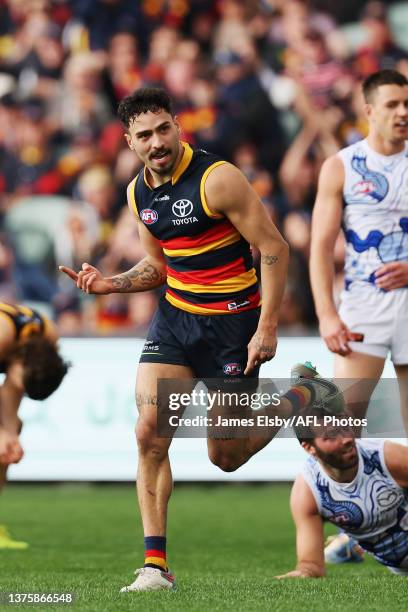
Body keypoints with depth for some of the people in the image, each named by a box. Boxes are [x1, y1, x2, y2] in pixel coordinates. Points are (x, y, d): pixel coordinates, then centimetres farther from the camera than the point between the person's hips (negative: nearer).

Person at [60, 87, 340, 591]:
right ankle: (155, 564, -8)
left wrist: (267, 327, -19)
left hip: (233, 323, -5)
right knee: (149, 431, -13)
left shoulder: (216, 178, -18)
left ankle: (305, 399, 32)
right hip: (174, 318, 5)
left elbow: (273, 248, -15)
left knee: (225, 457, 3)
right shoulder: (139, 193, 3)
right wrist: (110, 284, -1)